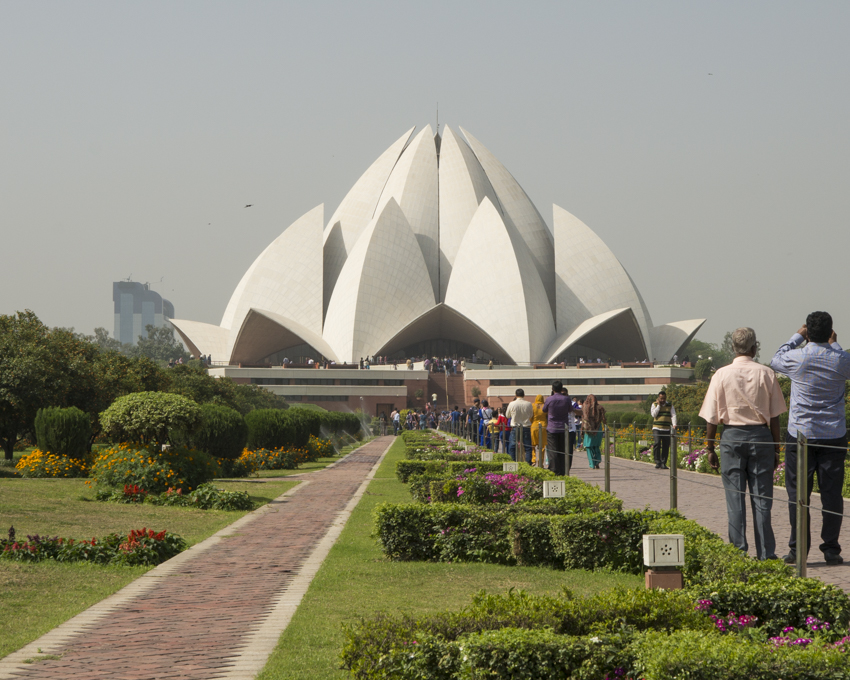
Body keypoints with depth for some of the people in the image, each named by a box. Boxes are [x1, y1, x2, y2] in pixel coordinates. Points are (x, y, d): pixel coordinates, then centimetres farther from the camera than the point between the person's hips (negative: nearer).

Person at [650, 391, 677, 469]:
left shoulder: (670, 406, 11)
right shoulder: (654, 405, 8)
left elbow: (673, 415, 2)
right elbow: (653, 414, -5)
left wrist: (674, 424, -14)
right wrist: (658, 405, -5)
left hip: (667, 429, 2)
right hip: (657, 428, -2)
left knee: (666, 446, 0)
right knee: (657, 444, -18)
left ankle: (663, 463, 8)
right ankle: (657, 462, -13)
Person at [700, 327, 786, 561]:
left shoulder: (722, 375, -1)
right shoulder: (766, 374, 0)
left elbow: (712, 417, 0)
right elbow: (774, 416, 2)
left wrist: (710, 448, 8)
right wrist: (776, 448, 9)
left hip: (732, 436, 0)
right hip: (761, 436, 0)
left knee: (735, 498, 3)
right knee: (761, 498, 4)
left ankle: (738, 551, 2)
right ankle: (766, 553, 4)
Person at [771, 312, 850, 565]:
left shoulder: (798, 358, -9)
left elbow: (775, 361, 13)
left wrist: (798, 337, 20)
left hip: (801, 435, -1)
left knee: (798, 494, 3)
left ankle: (797, 549, 2)